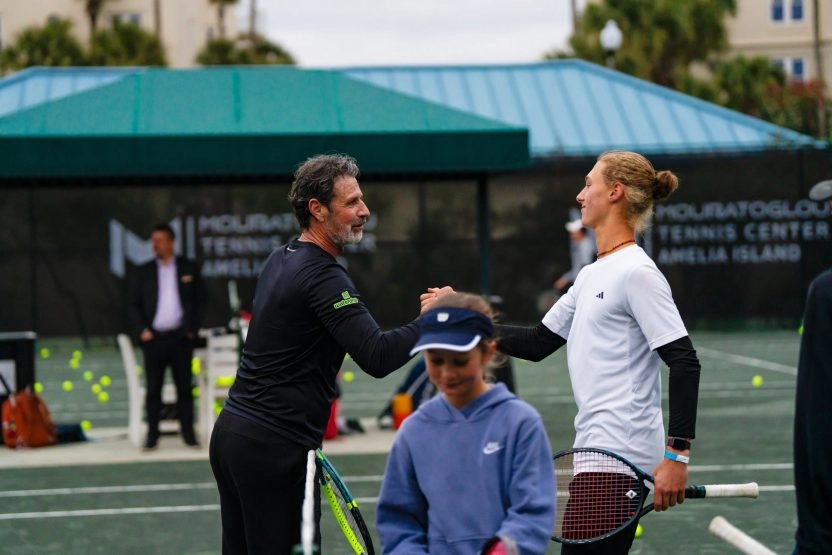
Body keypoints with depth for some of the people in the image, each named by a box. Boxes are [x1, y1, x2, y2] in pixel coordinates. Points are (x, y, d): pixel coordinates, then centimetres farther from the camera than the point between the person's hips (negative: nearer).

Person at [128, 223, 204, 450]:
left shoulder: (189, 268, 7)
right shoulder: (144, 272, 8)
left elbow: (200, 301, 8)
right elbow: (134, 305, 9)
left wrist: (193, 328, -1)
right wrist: (142, 330, -4)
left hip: (181, 337, 0)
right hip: (154, 338, 1)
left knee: (184, 387, 1)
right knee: (153, 389, 0)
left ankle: (188, 432, 6)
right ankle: (152, 435, 4)